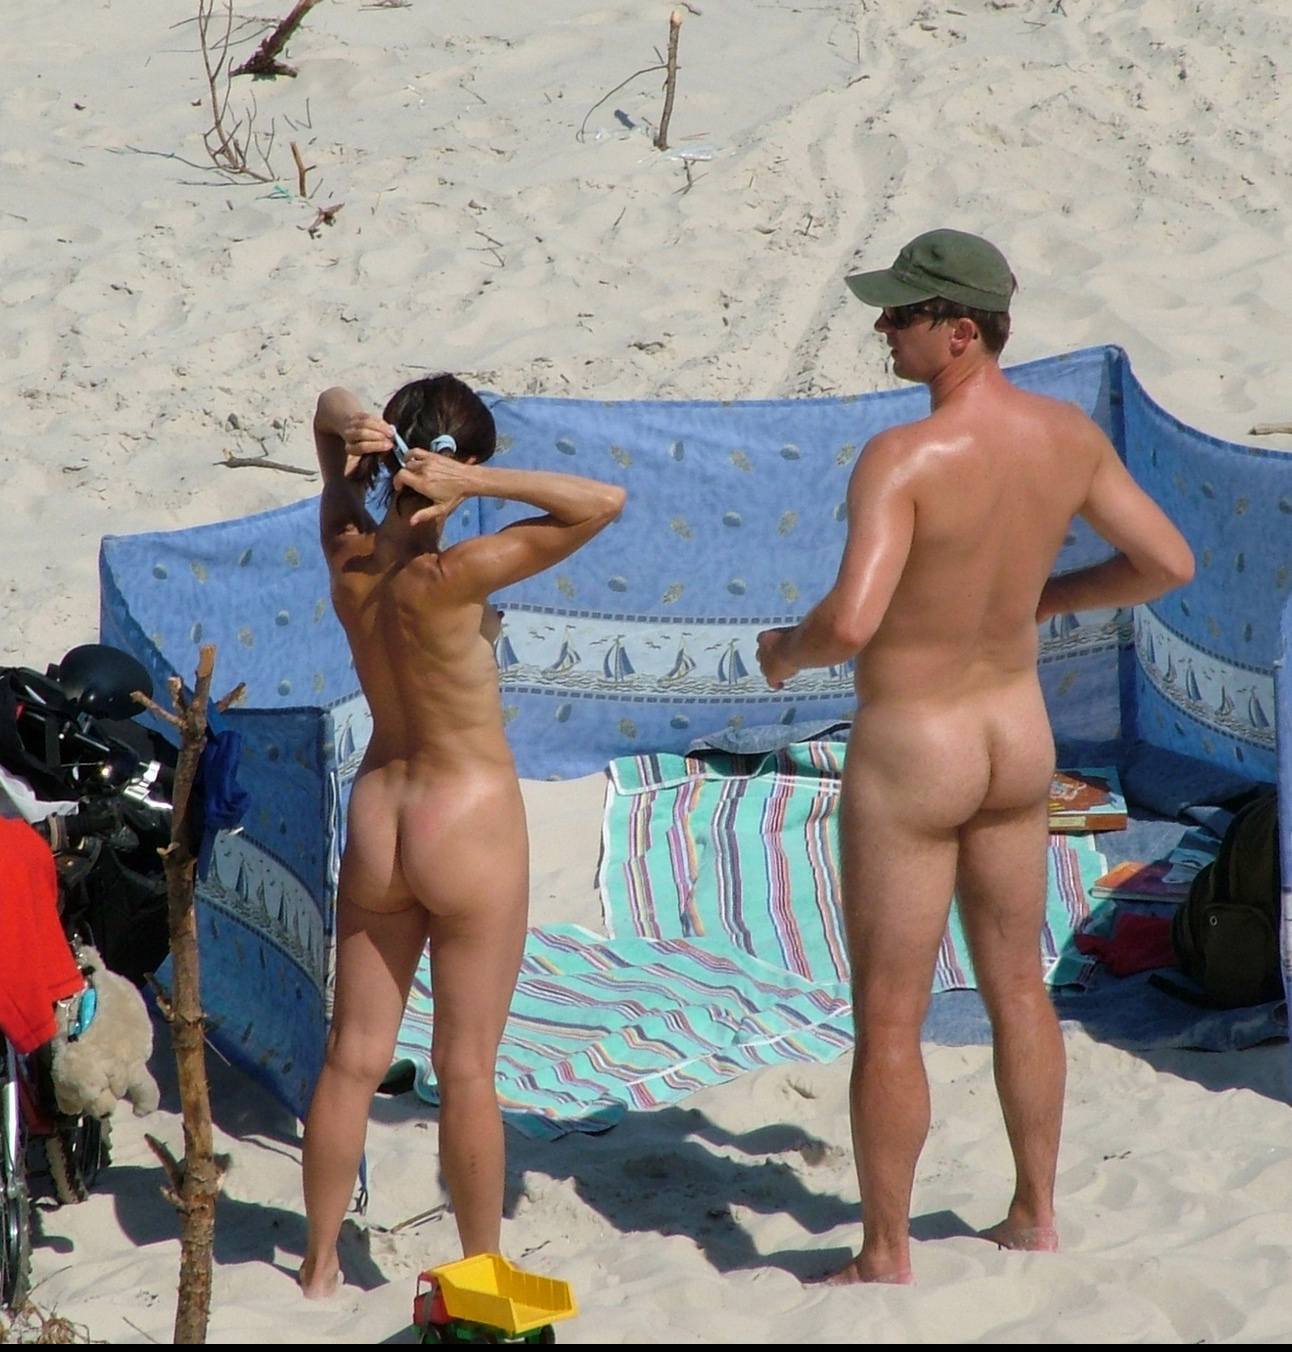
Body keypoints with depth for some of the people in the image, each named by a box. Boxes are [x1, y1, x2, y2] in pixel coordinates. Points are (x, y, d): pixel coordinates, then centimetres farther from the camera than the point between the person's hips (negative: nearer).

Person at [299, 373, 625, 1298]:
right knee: (467, 1067, 4)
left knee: (354, 1056, 13)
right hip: (471, 822, -6)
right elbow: (605, 503, -27)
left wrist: (352, 427, -12)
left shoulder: (348, 553, -5)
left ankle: (320, 1265, 20)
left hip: (376, 817, 6)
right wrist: (477, 486, -25)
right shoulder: (448, 578, -23)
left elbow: (330, 406, 10)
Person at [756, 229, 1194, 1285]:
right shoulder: (1069, 435, -7)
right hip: (1018, 730, 7)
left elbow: (852, 621, -36)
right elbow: (1169, 563, 2)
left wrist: (787, 650, -14)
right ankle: (1036, 1213, 32)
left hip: (911, 754, -7)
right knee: (1019, 987, 21)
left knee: (889, 1019, 5)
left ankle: (886, 1258, 13)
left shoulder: (904, 458, -27)